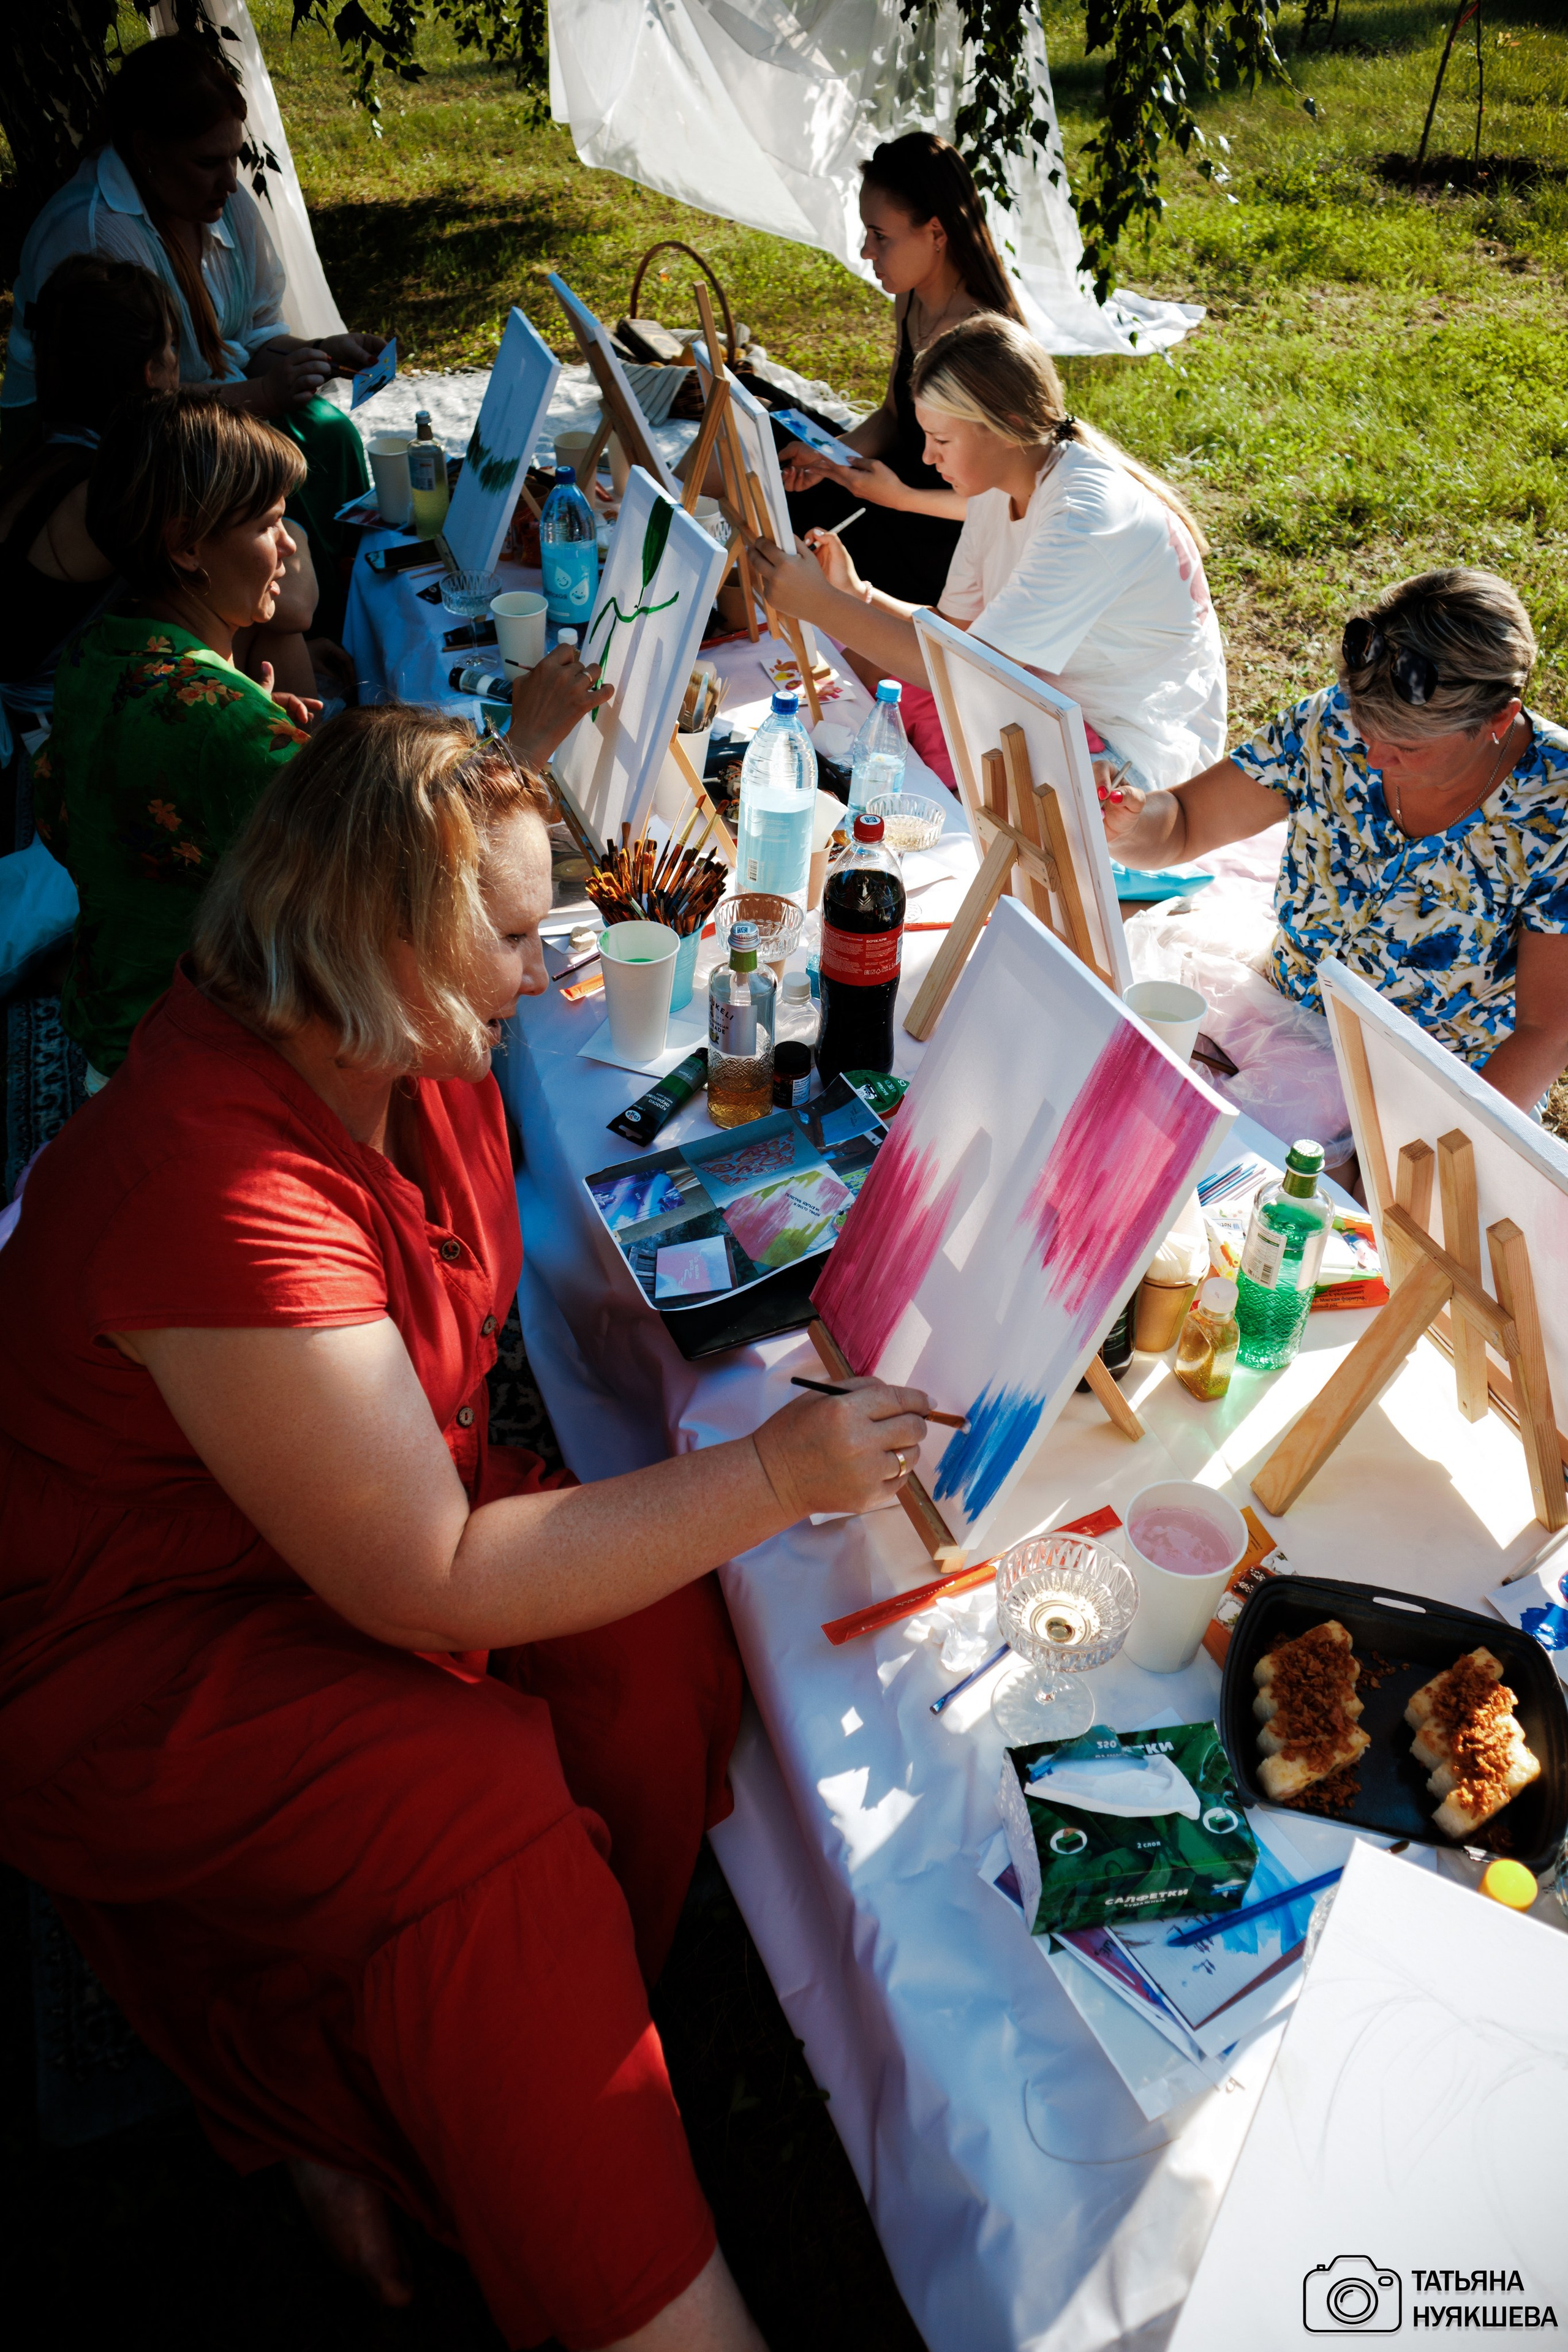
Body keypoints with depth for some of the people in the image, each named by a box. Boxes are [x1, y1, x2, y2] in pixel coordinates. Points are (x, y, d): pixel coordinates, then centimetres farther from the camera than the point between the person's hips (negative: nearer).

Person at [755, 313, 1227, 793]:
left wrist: (822, 605, -31)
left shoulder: (1088, 519, -29)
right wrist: (857, 595, -14)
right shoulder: (998, 484, -1)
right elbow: (960, 627, 2)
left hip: (1130, 745, -8)